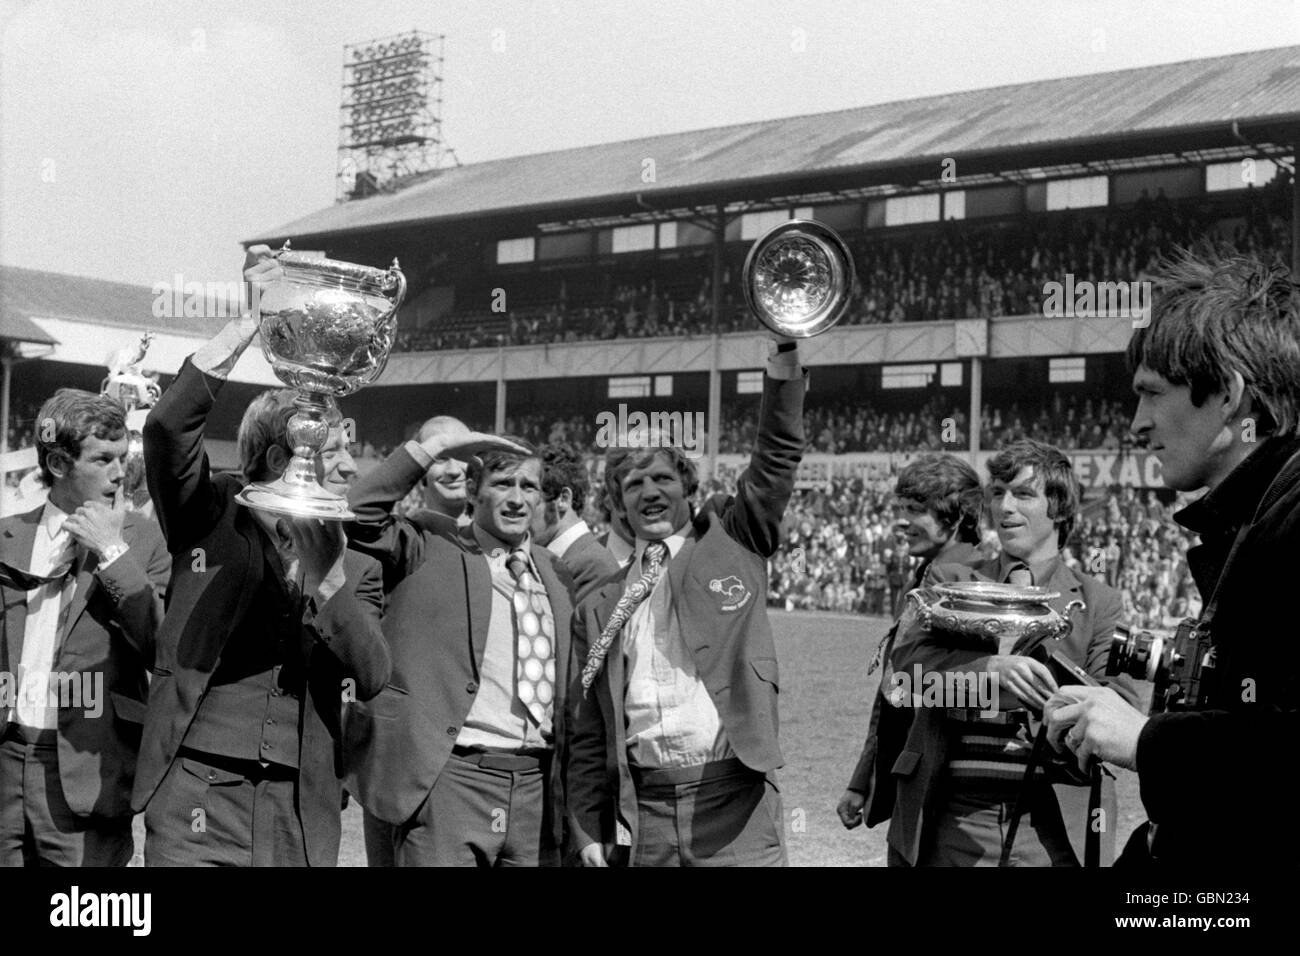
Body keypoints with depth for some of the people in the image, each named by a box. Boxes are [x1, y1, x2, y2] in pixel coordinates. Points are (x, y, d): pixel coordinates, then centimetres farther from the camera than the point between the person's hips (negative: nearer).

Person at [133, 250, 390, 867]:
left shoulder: (355, 567, 11)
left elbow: (371, 678, -2)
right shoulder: (213, 518, 4)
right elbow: (167, 428, -13)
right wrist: (246, 324, -13)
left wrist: (327, 575, -12)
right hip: (195, 801, -3)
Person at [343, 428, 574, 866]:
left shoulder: (555, 574, 16)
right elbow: (359, 514, -12)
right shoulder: (429, 549, 4)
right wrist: (432, 448, -11)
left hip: (536, 785, 5)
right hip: (450, 779, -4)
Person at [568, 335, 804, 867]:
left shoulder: (733, 545, 10)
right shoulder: (599, 608, 13)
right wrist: (588, 832, 5)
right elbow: (588, 734, 12)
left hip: (734, 799, -2)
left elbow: (777, 455, -2)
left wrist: (786, 354, -12)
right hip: (644, 808, 2)